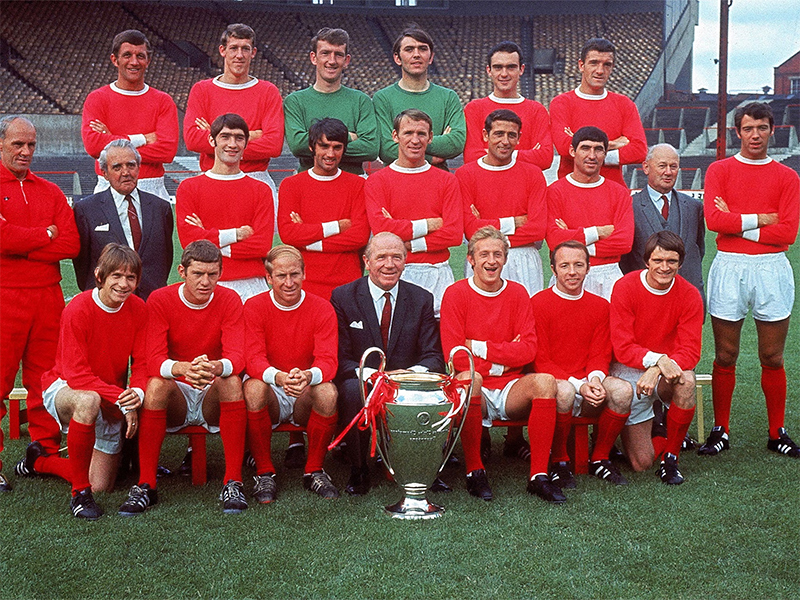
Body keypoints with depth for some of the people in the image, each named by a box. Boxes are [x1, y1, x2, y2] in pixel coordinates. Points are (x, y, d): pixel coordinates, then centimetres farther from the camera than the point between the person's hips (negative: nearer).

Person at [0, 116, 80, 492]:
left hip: (48, 296, 5)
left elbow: (71, 243, 3)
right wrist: (46, 235, -2)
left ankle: (45, 454, 14)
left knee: (45, 379, 6)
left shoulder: (50, 192, 16)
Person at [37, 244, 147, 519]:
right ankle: (80, 492, -28)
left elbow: (142, 363, -7)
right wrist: (121, 398, -34)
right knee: (89, 401, -43)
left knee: (103, 486, 4)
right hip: (64, 388, -5)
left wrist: (137, 393, -30)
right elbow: (77, 374, -25)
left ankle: (40, 460, 33)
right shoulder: (78, 309, -22)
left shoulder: (137, 308, -8)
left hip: (113, 402, 5)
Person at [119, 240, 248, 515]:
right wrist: (183, 368, -41)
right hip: (176, 397, 0)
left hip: (213, 399, 0)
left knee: (232, 382, -31)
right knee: (156, 384, -32)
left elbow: (236, 358, -18)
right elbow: (154, 361, -17)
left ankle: (233, 482, -28)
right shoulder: (159, 300, -7)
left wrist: (216, 367, -44)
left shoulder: (229, 300, -6)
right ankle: (146, 485, -25)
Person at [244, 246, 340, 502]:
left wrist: (308, 376, -39)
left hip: (306, 396, 1)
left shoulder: (322, 309, -3)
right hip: (272, 395, 0)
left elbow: (327, 360, -14)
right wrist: (278, 377, -39)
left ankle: (314, 471, -10)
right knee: (253, 388, -34)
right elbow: (254, 359, -15)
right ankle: (264, 473, -16)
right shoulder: (254, 307, -3)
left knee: (328, 392, -32)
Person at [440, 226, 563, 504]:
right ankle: (474, 471, -22)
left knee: (544, 381, -26)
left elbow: (528, 350, -2)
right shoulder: (456, 294, 0)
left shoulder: (517, 293, 8)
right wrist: (503, 359, -11)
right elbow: (455, 355, -9)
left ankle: (539, 475, -21)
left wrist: (480, 347, -9)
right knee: (469, 377, -35)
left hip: (511, 392, 3)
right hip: (476, 394, -3)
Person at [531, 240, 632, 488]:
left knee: (623, 390, -26)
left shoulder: (600, 305, 10)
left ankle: (600, 459, -3)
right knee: (563, 391, -38)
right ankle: (559, 462, -13)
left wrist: (595, 378, -15)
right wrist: (577, 385, -19)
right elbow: (540, 361, -7)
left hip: (588, 387, 4)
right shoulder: (538, 303, -4)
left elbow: (600, 355, 9)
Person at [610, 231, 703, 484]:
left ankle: (671, 456, -14)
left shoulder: (690, 295, -7)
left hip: (666, 371, 2)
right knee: (641, 462, -12)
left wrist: (657, 370, -31)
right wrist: (657, 359, -33)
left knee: (686, 379, -36)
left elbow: (690, 351, -12)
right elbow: (622, 349, -15)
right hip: (629, 371, -2)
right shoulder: (625, 288, -12)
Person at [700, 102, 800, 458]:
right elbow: (714, 219, -8)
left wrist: (737, 224, -6)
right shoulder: (719, 171, 7)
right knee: (725, 357, 2)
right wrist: (760, 220, -6)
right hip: (728, 268, -1)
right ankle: (720, 431, 12)